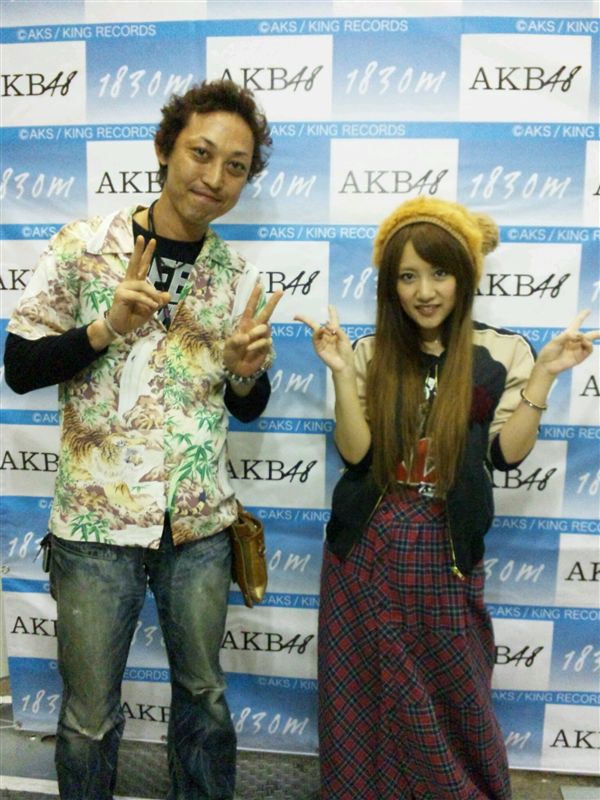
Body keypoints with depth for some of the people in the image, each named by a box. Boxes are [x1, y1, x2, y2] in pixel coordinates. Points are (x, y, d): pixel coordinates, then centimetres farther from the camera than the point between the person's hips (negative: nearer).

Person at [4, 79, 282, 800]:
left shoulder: (238, 277, 3)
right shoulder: (82, 247, -5)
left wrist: (248, 369, -13)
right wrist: (106, 329, -19)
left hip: (200, 523, 3)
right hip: (96, 522, -2)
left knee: (203, 692, 20)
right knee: (90, 713, 13)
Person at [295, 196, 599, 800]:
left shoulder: (503, 352, -1)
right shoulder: (371, 354, 1)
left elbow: (507, 454, -8)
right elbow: (355, 452, -8)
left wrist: (543, 374, -15)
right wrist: (341, 373, -18)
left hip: (445, 552, -1)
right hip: (366, 551, 1)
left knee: (453, 703, 16)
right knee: (363, 702, 15)